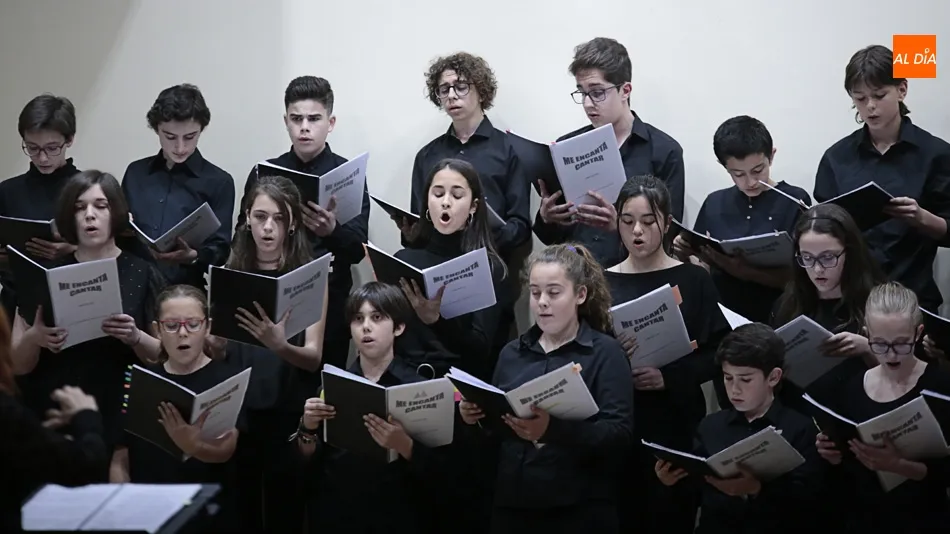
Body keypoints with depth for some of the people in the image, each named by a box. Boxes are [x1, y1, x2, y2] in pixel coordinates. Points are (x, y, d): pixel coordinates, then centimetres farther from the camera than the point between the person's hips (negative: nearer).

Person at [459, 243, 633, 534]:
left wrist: (554, 430, -28)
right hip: (513, 505, 4)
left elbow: (620, 433, -14)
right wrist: (476, 417, -4)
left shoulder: (605, 353, -2)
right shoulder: (512, 353, 13)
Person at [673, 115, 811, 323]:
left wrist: (743, 270, -19)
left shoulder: (794, 202, -1)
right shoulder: (714, 204, 9)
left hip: (775, 319, -3)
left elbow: (799, 276, -6)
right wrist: (686, 256, -6)